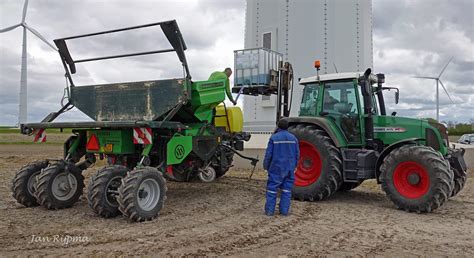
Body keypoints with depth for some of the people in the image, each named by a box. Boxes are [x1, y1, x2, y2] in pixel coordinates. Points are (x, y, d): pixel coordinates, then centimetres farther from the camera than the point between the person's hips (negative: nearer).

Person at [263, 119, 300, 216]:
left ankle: (270, 210, 4)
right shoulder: (293, 138, 3)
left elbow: (268, 154, -7)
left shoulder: (274, 138, -8)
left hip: (276, 168, -3)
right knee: (286, 189, 9)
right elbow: (297, 154, 8)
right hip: (289, 168, 3)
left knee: (272, 188, 4)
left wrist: (266, 166, 7)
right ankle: (284, 210, 11)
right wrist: (294, 166, 21)